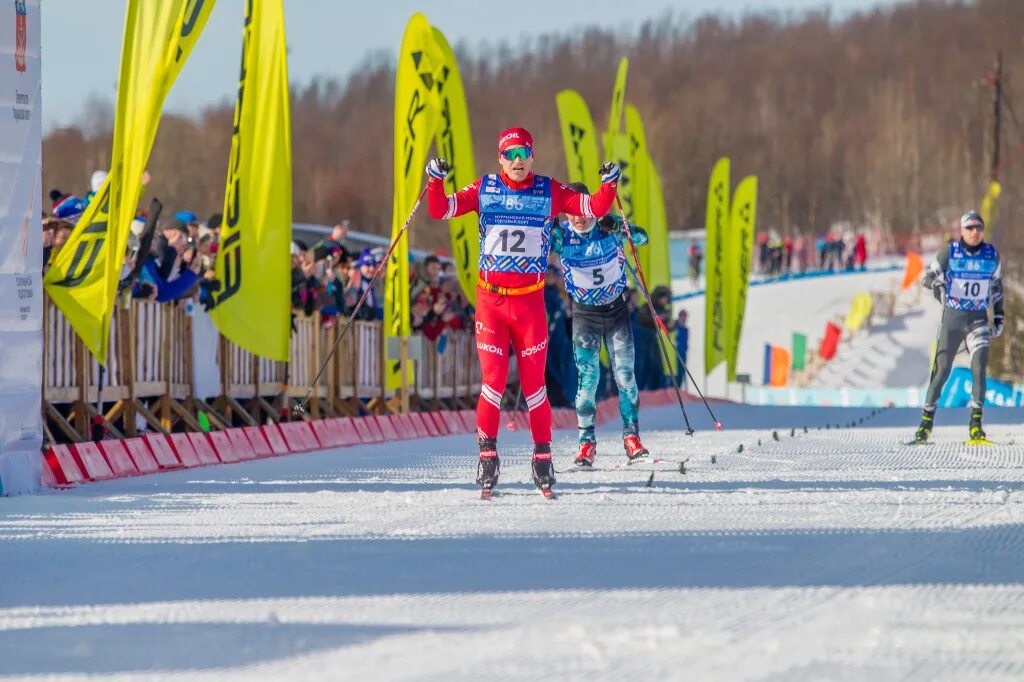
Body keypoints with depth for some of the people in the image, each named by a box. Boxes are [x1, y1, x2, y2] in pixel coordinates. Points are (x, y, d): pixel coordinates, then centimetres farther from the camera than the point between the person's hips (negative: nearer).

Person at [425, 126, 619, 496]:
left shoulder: (549, 191, 4)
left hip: (530, 299, 0)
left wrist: (608, 184, -14)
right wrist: (436, 181, -16)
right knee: (493, 380, -5)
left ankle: (542, 455, 9)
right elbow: (441, 210, 1)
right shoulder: (484, 189, 5)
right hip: (490, 299, 0)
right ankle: (487, 453, 3)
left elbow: (593, 208, 3)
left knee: (534, 382, 1)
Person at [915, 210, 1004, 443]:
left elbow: (997, 285, 16)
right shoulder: (950, 252, -5)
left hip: (979, 319, 1)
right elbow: (928, 275, 1)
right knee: (942, 369, 0)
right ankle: (927, 419, 14)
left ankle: (976, 423, -15)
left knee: (979, 367, -17)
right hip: (952, 318, -1)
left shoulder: (991, 254, 3)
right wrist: (935, 281, -23)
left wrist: (999, 315, 14)